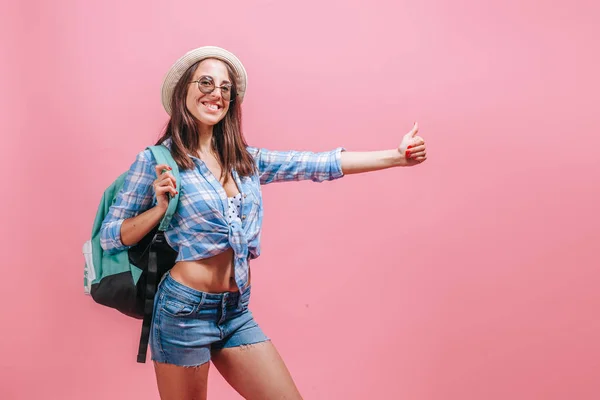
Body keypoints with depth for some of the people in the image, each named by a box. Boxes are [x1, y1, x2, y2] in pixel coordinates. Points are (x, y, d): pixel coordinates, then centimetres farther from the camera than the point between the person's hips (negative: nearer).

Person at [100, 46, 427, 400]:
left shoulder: (246, 159, 7)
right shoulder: (155, 160, -6)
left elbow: (319, 165, 2)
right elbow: (109, 237, -3)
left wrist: (397, 156, -3)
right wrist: (161, 207, -19)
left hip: (237, 313, 5)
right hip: (185, 311, -5)